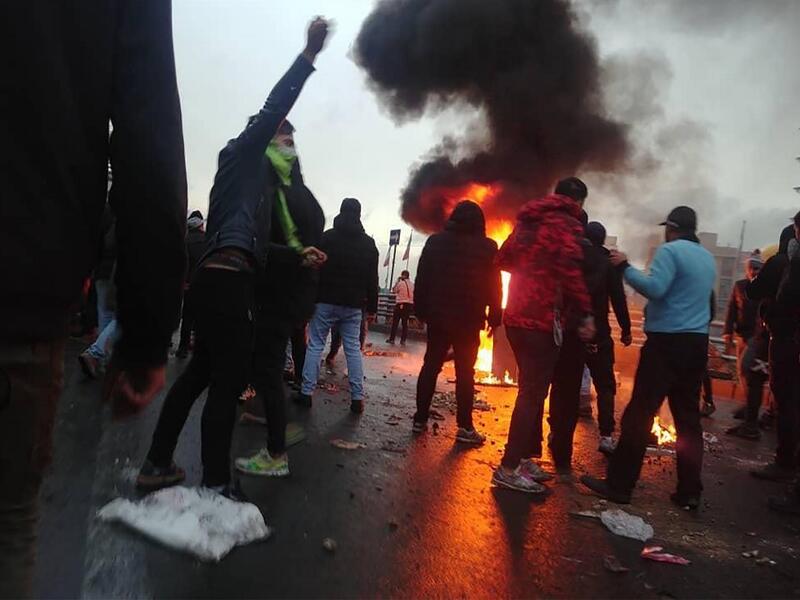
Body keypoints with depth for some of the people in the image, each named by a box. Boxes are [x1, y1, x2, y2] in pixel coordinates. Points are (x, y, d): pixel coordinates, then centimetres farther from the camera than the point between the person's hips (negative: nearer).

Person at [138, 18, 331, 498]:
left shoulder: (255, 176, 29)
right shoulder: (242, 153, 8)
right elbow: (272, 111, -6)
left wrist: (299, 255, 19)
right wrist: (310, 55, -5)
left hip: (220, 280, 10)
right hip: (228, 281, -10)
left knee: (201, 372, 14)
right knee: (229, 380, -7)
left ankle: (157, 465, 21)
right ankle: (216, 484, 0)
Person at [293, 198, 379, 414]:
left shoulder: (327, 237, 1)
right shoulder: (368, 244, 7)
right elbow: (372, 279, 6)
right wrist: (372, 307, 9)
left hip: (326, 301, -2)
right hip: (353, 305, 2)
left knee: (315, 345, 4)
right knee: (353, 349, 5)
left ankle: (306, 392, 2)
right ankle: (357, 397, 3)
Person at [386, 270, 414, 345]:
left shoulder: (400, 283, -8)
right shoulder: (412, 284, 5)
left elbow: (393, 291, 5)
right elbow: (413, 294, 9)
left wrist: (397, 281, 9)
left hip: (400, 304, -4)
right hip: (410, 304, 4)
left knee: (395, 322, 3)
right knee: (405, 323, 8)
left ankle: (392, 339, 4)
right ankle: (403, 340, 8)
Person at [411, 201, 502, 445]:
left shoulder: (435, 241, 6)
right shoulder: (487, 247, -2)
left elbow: (422, 279, 6)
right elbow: (494, 287, -2)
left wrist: (421, 310, 10)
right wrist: (494, 317, 4)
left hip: (438, 316, 3)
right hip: (469, 320, -2)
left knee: (430, 366, 10)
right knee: (465, 372, 2)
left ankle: (420, 419, 12)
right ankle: (465, 427, 2)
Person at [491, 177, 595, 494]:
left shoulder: (528, 220, 17)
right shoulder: (567, 224, -7)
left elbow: (504, 259, 21)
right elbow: (571, 271, -21)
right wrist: (586, 314, -17)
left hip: (517, 316, 8)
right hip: (542, 320, -8)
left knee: (532, 389, 17)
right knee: (533, 393, -3)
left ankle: (525, 457, 26)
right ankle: (509, 468, 0)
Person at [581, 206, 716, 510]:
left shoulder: (670, 250, -8)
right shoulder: (708, 258, 17)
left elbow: (655, 288, -21)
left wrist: (625, 267, -12)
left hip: (668, 341, -8)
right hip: (697, 343, 8)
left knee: (640, 412, -5)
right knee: (688, 417, 11)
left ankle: (618, 484, -1)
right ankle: (689, 491, 15)